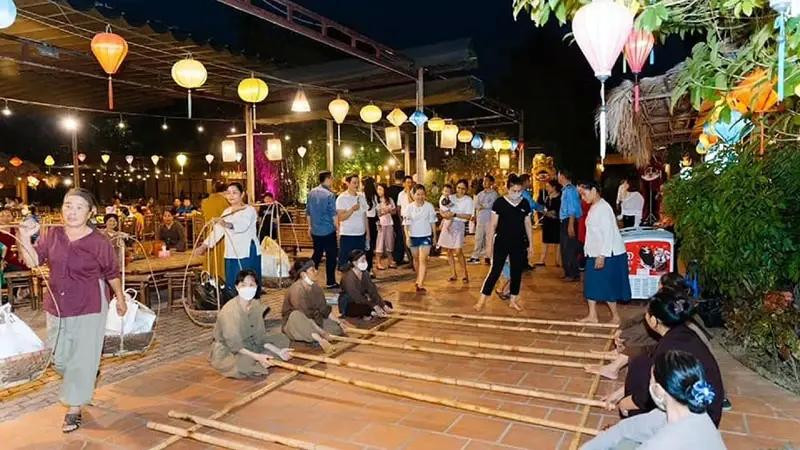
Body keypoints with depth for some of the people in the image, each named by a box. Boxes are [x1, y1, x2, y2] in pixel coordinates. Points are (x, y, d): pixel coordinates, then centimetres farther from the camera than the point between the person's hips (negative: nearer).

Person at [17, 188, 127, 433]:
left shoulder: (99, 242, -14)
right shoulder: (53, 235, -2)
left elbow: (112, 273, -3)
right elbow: (33, 261, -6)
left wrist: (120, 299, 7)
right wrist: (25, 238, -20)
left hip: (89, 309, -5)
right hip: (57, 308, 5)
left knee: (82, 360, 3)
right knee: (59, 358, 17)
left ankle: (74, 409, 18)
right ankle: (87, 382, 47)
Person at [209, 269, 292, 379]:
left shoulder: (256, 305, -4)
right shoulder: (229, 311, -25)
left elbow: (260, 336, 0)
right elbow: (234, 344, -25)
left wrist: (278, 351, -10)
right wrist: (256, 356, -33)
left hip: (248, 346, 7)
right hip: (226, 351, -7)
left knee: (282, 339, 2)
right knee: (245, 364, -38)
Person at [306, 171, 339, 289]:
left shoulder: (311, 193, 4)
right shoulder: (329, 195, -15)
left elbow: (308, 212, 12)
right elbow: (333, 215, -14)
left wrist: (310, 226, 22)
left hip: (315, 230, 6)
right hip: (328, 231, -6)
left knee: (317, 254, 18)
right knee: (331, 256, 4)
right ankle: (331, 282, 9)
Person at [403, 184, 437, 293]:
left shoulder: (429, 206, -6)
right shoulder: (409, 207, -6)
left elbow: (432, 222, 3)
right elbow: (406, 223, -5)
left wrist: (434, 235, 8)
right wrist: (407, 237, -14)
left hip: (426, 236, -2)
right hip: (413, 236, 2)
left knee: (423, 259, -11)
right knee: (416, 259, 17)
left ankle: (420, 284, -15)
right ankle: (419, 278, 38)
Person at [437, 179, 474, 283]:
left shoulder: (468, 200, -1)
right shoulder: (450, 198, 10)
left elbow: (468, 216, -9)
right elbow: (441, 210, 11)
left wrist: (454, 214, -17)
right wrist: (444, 215, -12)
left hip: (459, 225, -4)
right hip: (447, 225, 4)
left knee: (458, 251, -12)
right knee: (449, 251, 6)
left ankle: (465, 274, 4)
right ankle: (453, 274, 16)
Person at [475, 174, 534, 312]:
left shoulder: (525, 204, 2)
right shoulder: (499, 202, -9)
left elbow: (528, 224, 9)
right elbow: (493, 225, -5)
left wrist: (531, 244, 9)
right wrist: (490, 244, -6)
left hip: (519, 244, 4)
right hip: (502, 243, -4)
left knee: (517, 272, 9)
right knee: (495, 271, -4)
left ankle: (513, 300, 23)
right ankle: (482, 300, 4)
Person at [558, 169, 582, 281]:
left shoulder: (570, 189, -15)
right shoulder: (565, 189, 11)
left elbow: (572, 209, -20)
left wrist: (571, 226, -23)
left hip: (569, 221, -10)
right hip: (564, 222, 10)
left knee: (570, 249, -3)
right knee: (565, 248, 16)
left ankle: (575, 275, 5)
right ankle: (568, 272, 27)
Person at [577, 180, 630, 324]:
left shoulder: (603, 208, -18)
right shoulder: (593, 207, 11)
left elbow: (608, 234, -23)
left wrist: (602, 255, -24)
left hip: (608, 255, -9)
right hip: (595, 253, 9)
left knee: (607, 286, 0)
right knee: (591, 284, 11)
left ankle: (615, 317, 16)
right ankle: (592, 316, 19)